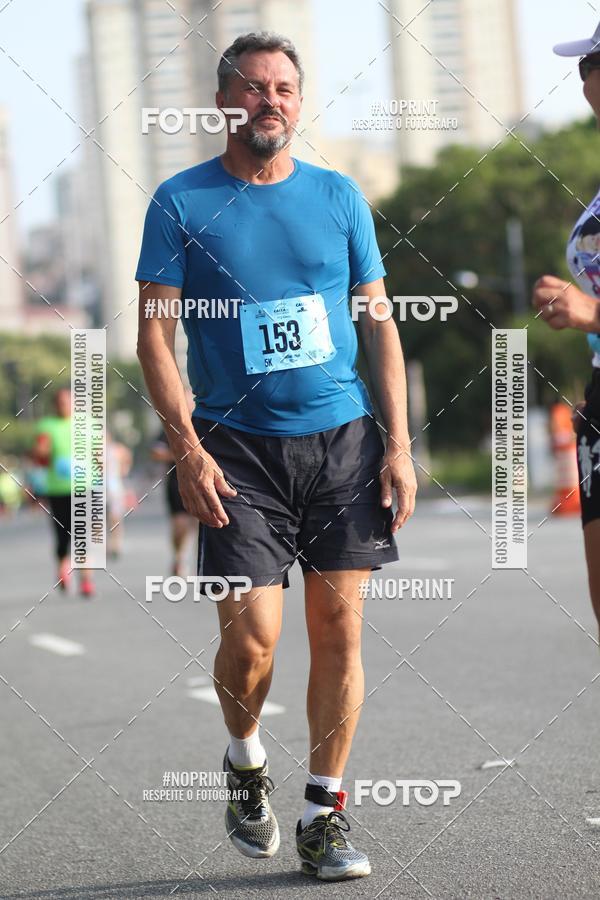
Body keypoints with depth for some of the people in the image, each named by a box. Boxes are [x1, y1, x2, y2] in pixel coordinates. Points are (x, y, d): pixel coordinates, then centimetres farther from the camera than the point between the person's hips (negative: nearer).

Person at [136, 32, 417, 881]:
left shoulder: (339, 196, 9)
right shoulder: (182, 203, 2)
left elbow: (380, 324, 10)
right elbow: (155, 334, -1)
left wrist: (399, 444, 1)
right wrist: (187, 447, -12)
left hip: (343, 438, 2)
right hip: (239, 448, -2)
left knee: (339, 627, -1)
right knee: (251, 637, -9)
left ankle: (324, 812, 10)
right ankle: (245, 759, 21)